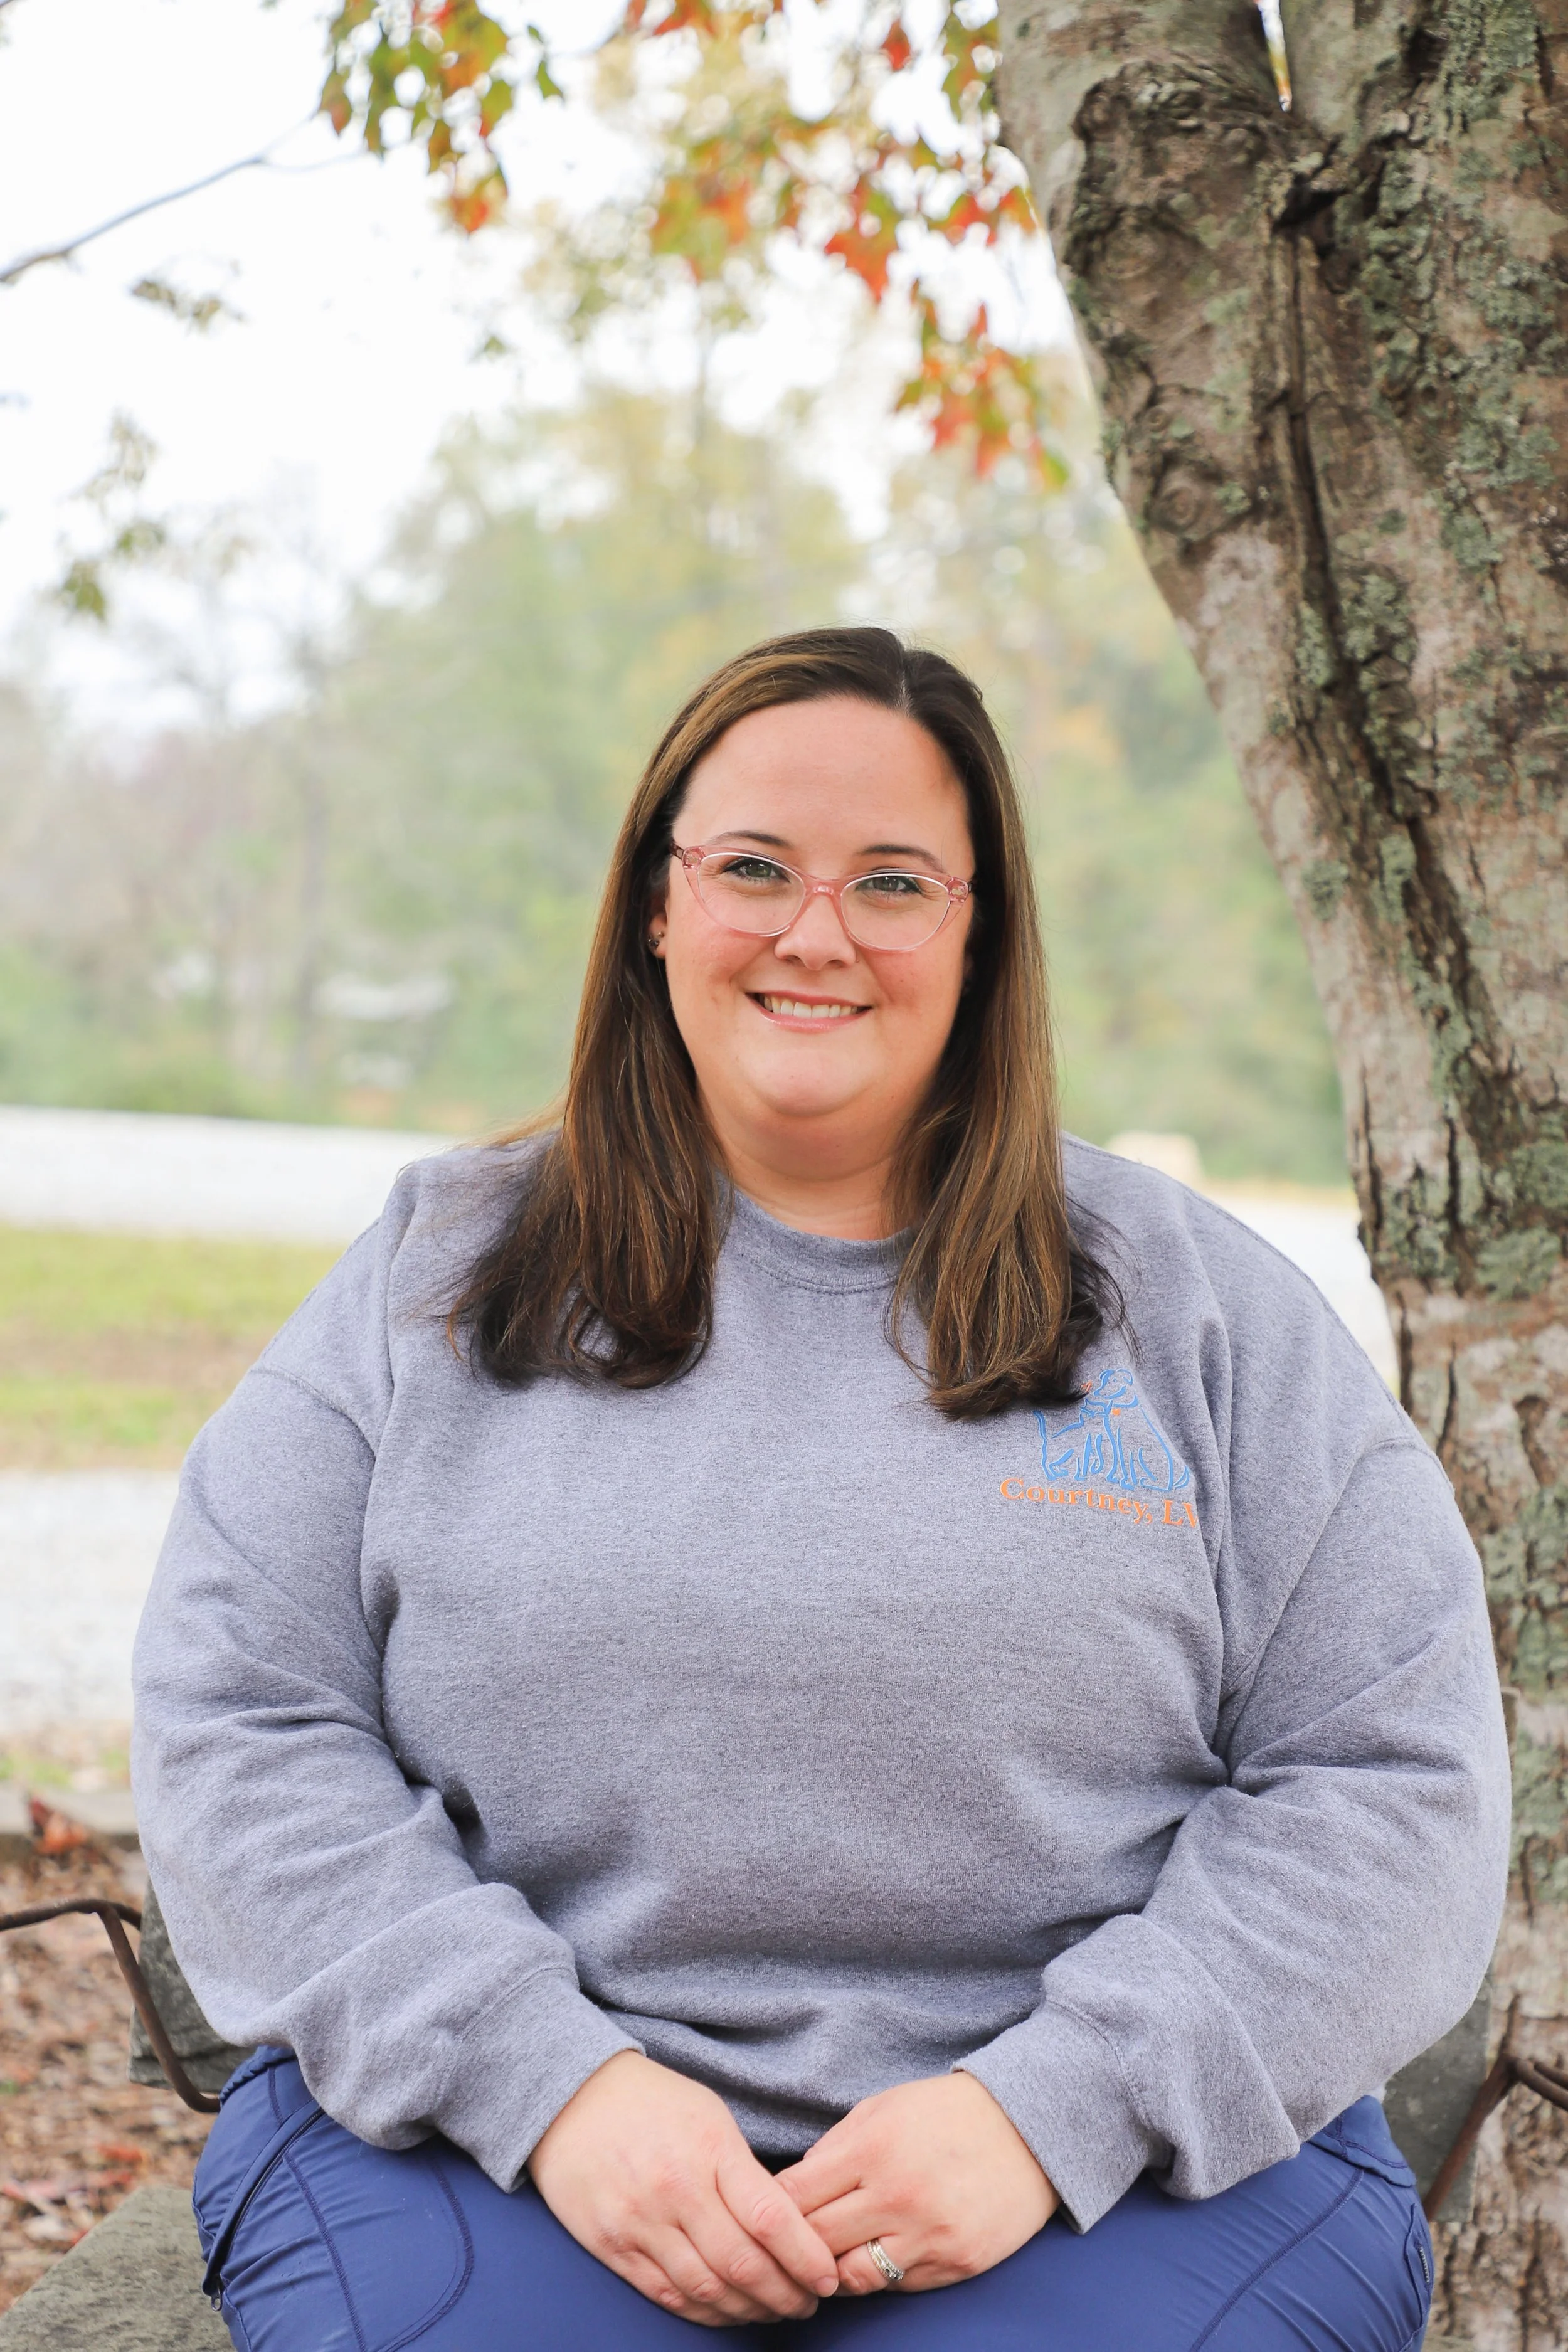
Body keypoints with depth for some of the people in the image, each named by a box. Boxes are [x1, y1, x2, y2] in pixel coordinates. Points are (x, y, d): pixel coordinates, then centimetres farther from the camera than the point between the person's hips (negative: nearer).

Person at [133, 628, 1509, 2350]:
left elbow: (1392, 1776, 3)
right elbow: (240, 1731, 4)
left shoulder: (1198, 1307, 8)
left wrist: (1054, 2108, -11)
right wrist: (550, 2078, -11)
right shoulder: (437, 1285, 10)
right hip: (498, 2130, 1)